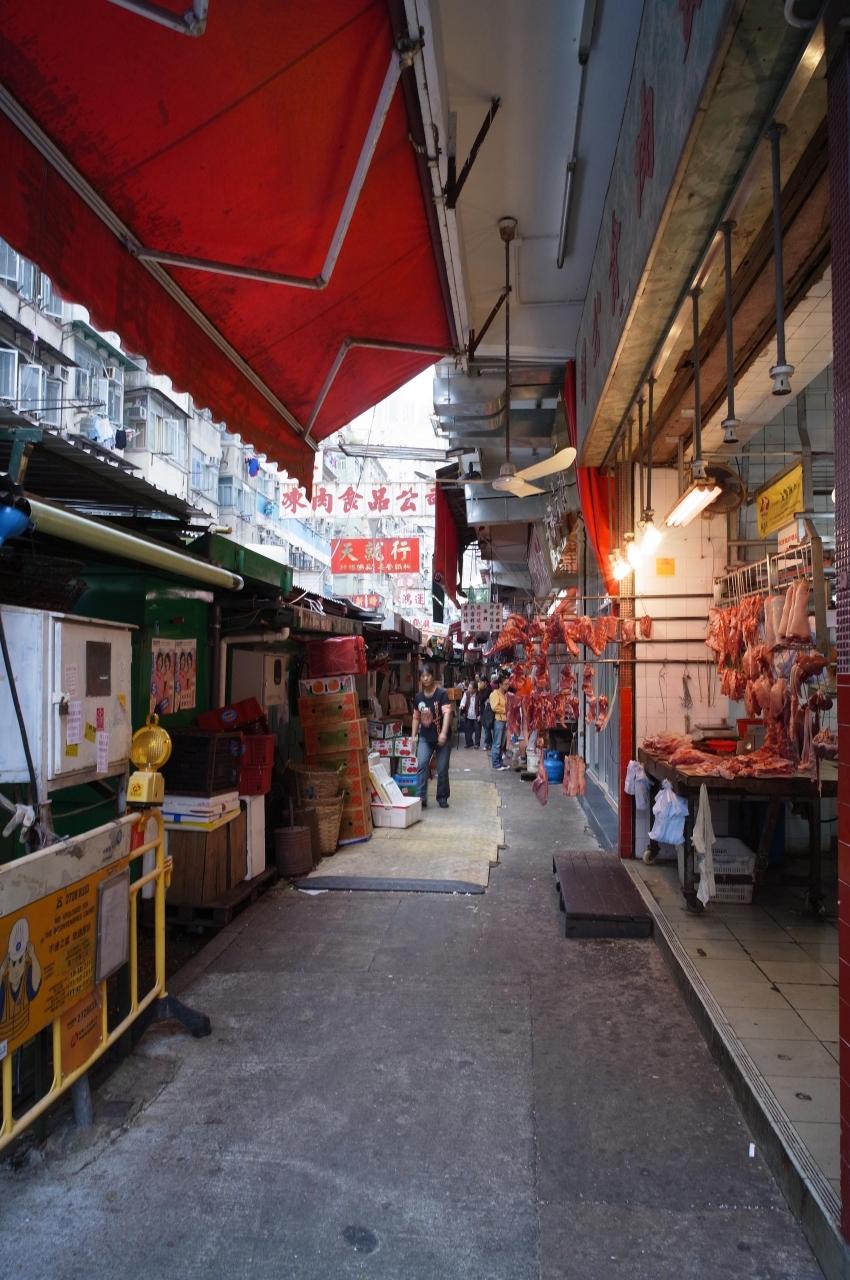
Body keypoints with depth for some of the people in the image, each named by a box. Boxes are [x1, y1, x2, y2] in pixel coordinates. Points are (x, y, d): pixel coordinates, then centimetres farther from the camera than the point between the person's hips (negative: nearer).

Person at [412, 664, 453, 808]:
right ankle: (422, 797, -10)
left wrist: (443, 733, -31)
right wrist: (414, 736, 9)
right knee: (421, 765, -14)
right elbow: (416, 717, 14)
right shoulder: (418, 697, 4)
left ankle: (442, 798, 20)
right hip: (425, 737, 3)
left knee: (442, 769, 4)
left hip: (442, 737, -3)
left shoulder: (442, 694, -11)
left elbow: (447, 713, -20)